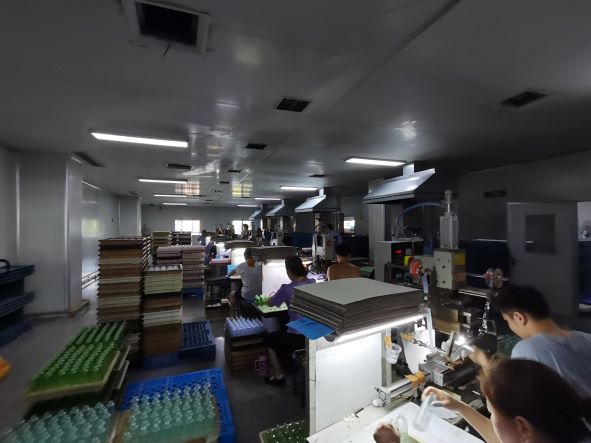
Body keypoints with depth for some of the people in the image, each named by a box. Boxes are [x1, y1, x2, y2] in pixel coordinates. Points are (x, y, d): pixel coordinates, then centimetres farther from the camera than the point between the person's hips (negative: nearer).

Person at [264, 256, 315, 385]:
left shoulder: (287, 289, -18)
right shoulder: (313, 283, -6)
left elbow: (270, 304, 0)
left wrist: (274, 296, 19)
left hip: (298, 337, -6)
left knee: (269, 340, 24)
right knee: (281, 336, 33)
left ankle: (278, 376, 33)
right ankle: (288, 369, 44)